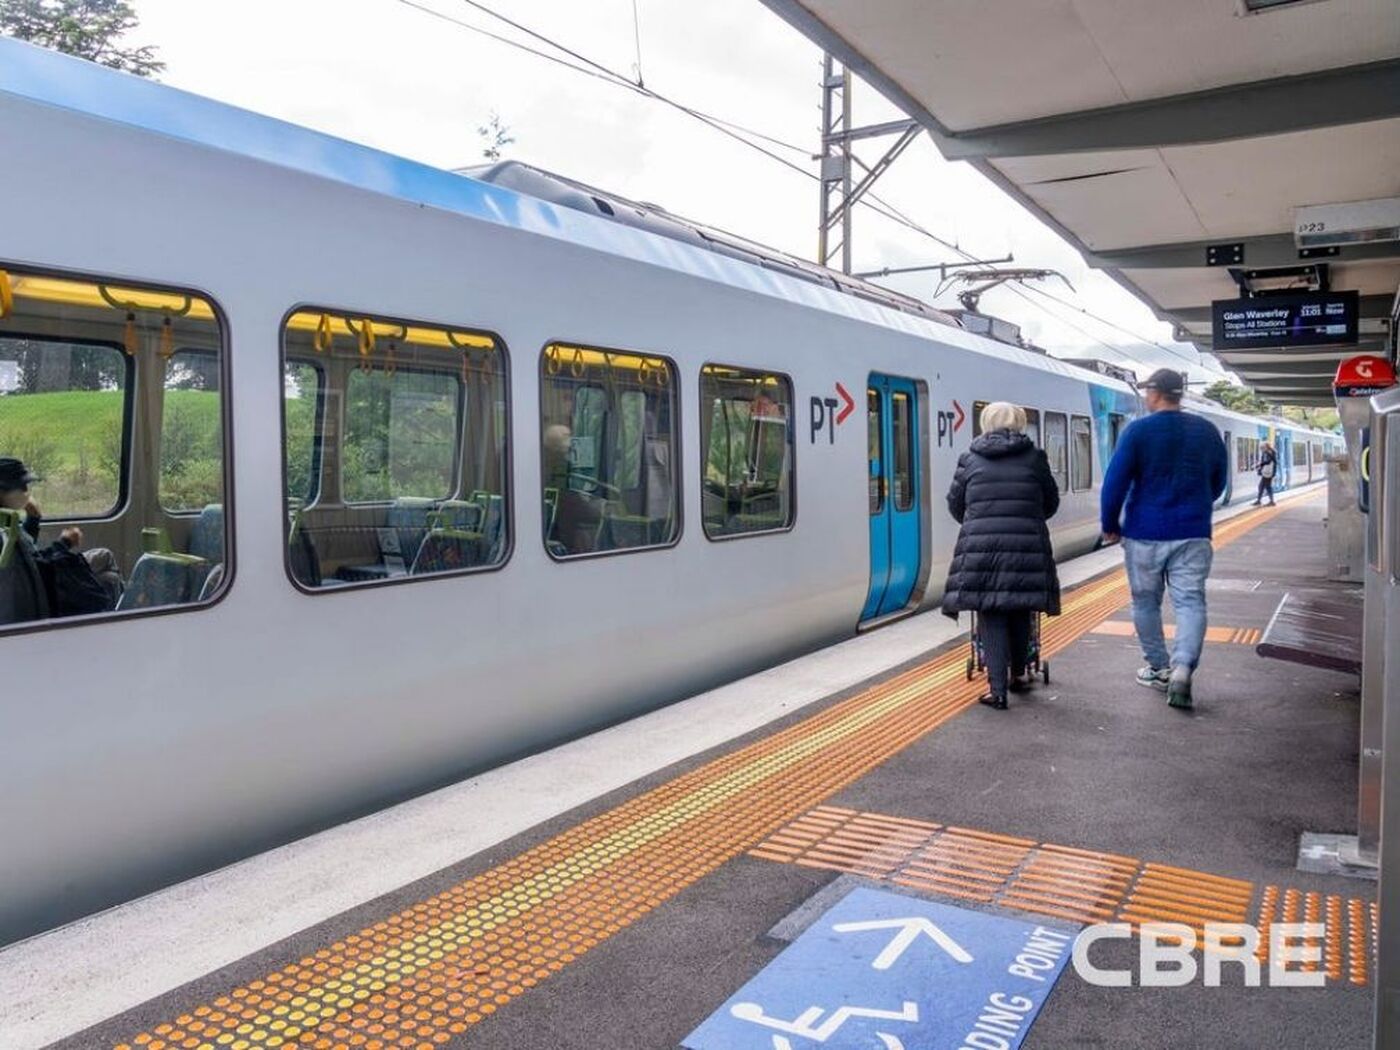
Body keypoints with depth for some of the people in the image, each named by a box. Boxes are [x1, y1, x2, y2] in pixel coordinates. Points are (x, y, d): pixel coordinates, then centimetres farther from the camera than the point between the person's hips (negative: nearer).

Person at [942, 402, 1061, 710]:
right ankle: (1017, 674, 34)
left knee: (991, 616, 4)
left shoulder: (970, 459, 7)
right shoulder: (1034, 457, 7)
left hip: (981, 548, -1)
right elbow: (1051, 503, 15)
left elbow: (955, 504, 14)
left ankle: (997, 689, 0)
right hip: (1026, 547, 1)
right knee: (1019, 612, 17)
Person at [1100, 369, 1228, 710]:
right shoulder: (1208, 431, 6)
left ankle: (1159, 668, 21)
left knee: (1146, 601, 12)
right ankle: (1182, 667, -17)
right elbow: (1219, 481, 17)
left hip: (1145, 532, -2)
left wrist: (1110, 524, 1)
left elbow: (1115, 480, -10)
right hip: (1193, 533, 3)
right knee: (1190, 601, 0)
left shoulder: (1139, 430, -8)